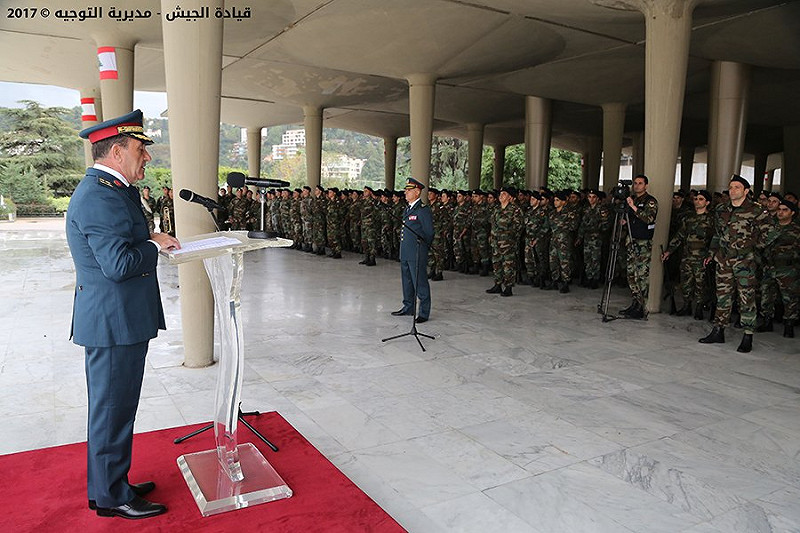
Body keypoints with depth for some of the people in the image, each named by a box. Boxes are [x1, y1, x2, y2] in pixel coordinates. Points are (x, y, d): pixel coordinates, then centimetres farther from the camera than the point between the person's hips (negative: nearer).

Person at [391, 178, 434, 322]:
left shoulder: (423, 210, -11)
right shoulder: (407, 209, 16)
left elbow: (429, 233, -10)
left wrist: (421, 248, -4)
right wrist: (404, 249, 16)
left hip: (417, 253, -9)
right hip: (405, 253, 9)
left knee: (420, 283, -3)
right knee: (406, 281, 17)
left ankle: (424, 313, 5)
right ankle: (408, 307, 31)